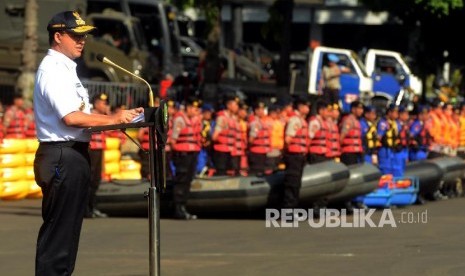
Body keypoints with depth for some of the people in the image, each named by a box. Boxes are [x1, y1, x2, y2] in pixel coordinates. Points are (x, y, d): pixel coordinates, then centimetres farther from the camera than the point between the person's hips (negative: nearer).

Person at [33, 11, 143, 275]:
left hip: (75, 154, 10)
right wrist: (112, 119, -18)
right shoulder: (52, 70, -12)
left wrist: (120, 116, 9)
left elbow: (80, 116, 20)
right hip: (62, 156, -10)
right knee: (58, 229, -9)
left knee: (69, 227, 13)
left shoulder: (67, 69, 20)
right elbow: (70, 117, -22)